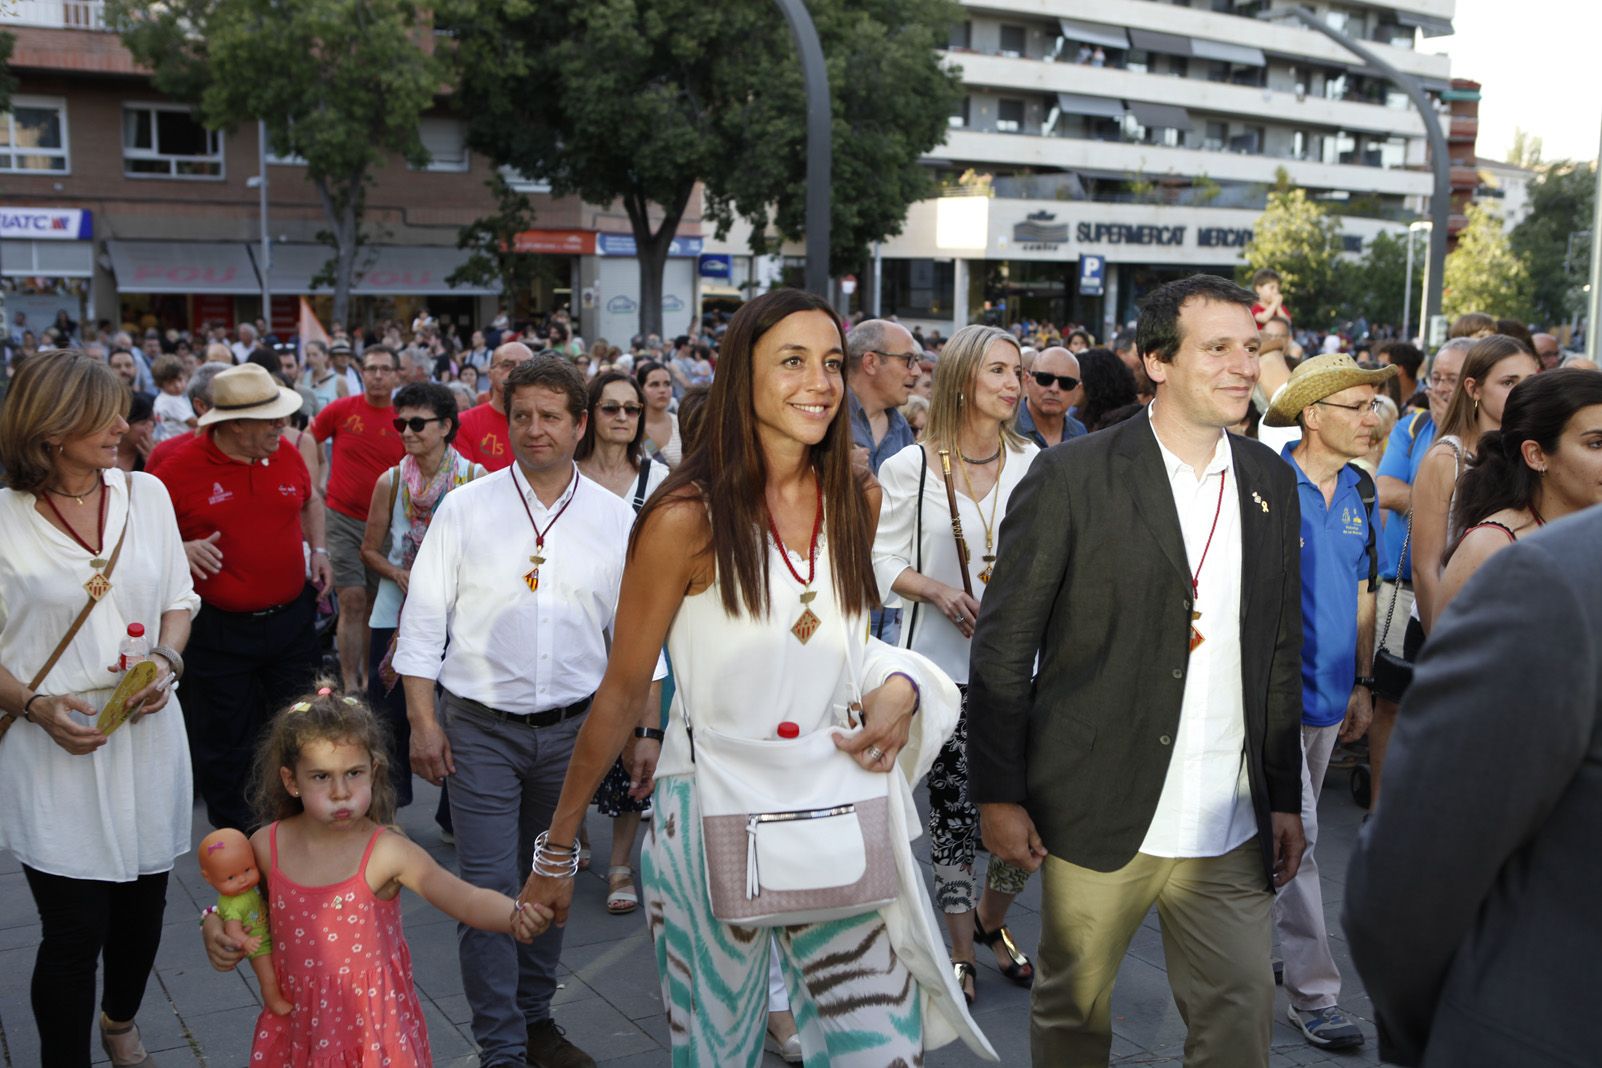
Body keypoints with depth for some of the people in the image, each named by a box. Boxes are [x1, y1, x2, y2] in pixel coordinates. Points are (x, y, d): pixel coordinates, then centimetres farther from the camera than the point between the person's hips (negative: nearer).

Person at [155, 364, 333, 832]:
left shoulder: (286, 455, 1)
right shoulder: (181, 468, -13)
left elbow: (309, 500, 22)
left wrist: (318, 550, 8)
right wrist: (180, 550, -23)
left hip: (291, 620, 4)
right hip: (219, 631, -4)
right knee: (225, 744, 10)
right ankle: (231, 832, 29)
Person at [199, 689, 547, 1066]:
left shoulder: (387, 853, -18)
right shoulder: (266, 847, -7)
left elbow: (467, 900, -28)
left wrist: (517, 916, -46)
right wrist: (214, 927, -7)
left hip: (373, 1020, -3)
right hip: (296, 1020, 3)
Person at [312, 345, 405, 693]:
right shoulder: (341, 410, -3)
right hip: (343, 519, -2)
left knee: (374, 604, 11)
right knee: (352, 602, -6)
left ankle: (369, 677, 24)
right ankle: (350, 684, 0)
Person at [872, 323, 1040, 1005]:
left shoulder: (1035, 465, 4)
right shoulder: (910, 467, 0)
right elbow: (885, 561, 2)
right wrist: (938, 591, -14)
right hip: (943, 660, -1)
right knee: (953, 809, 4)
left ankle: (991, 920, 30)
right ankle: (961, 951, 22)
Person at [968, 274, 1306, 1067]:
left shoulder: (1270, 481, 7)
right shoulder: (1072, 478, -9)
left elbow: (1281, 652, 12)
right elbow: (1003, 648, -7)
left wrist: (1285, 798, 12)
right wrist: (998, 793, -8)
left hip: (1230, 826, 4)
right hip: (1100, 816, -4)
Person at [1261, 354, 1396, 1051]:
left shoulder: (1359, 490, 6)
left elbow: (1361, 595, 14)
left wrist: (1362, 685, 13)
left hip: (1328, 691, 7)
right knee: (1294, 837, -4)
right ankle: (1313, 992, 5)